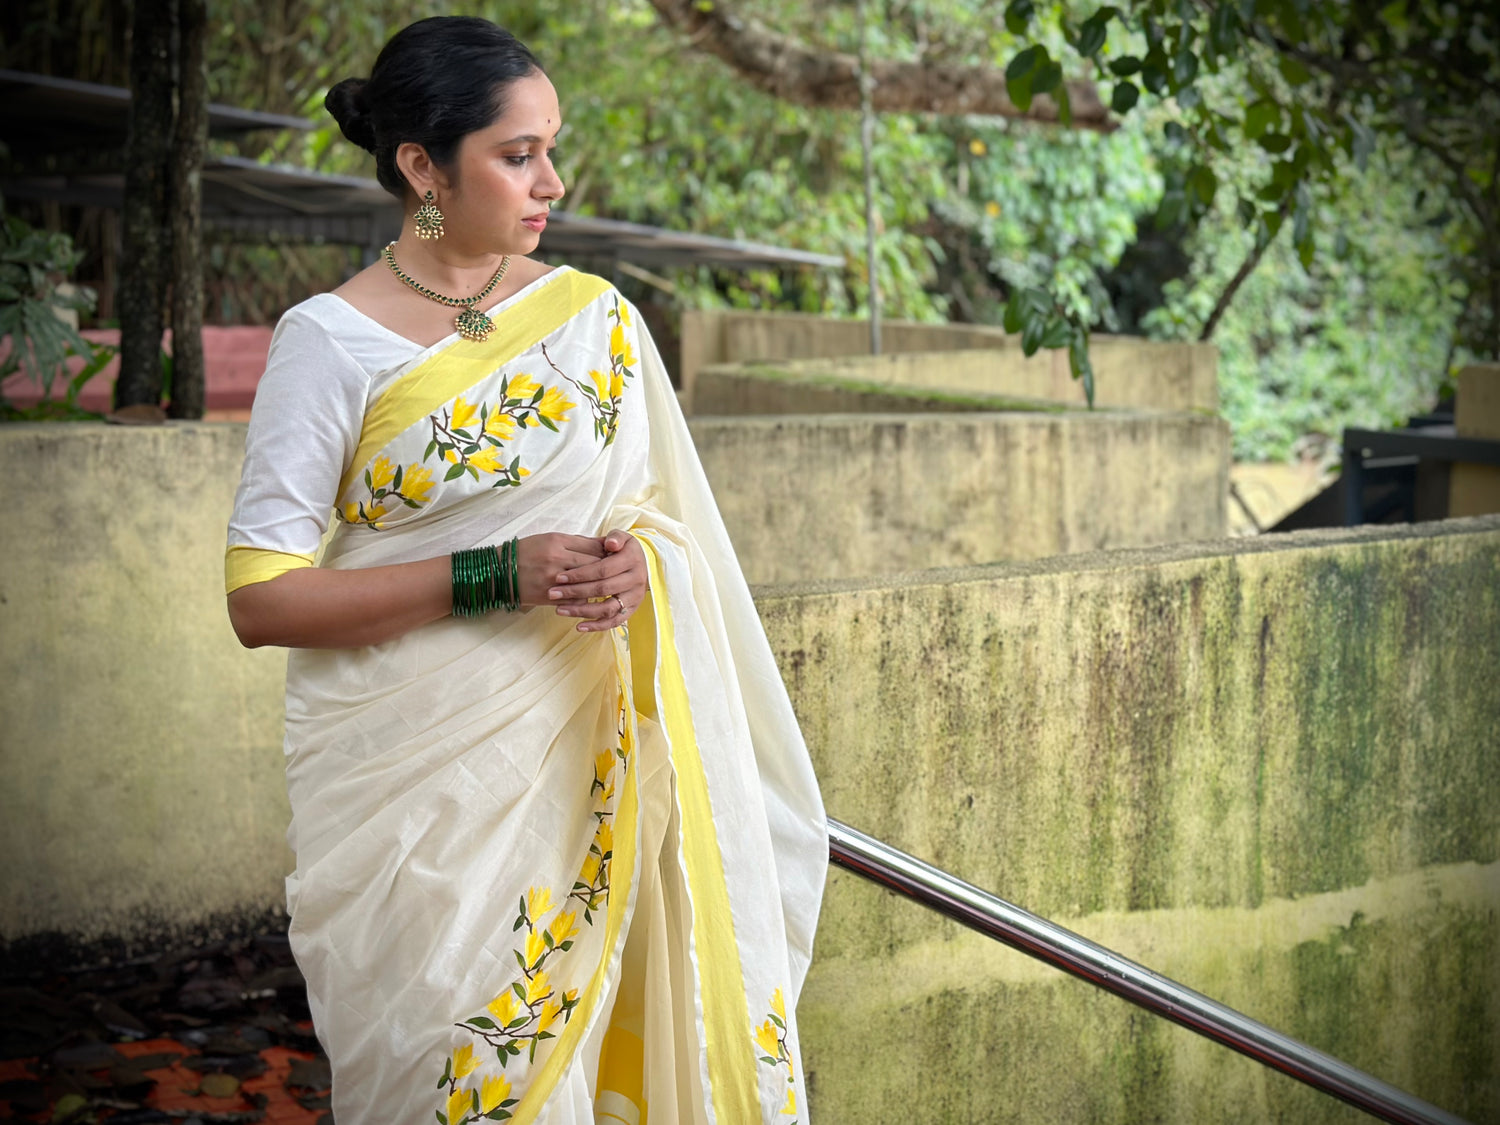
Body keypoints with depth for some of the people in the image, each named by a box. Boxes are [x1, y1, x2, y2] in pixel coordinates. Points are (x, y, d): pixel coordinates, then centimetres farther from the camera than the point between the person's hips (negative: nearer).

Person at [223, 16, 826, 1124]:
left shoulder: (595, 315, 7)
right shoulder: (332, 343, -5)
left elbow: (664, 513, 15)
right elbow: (260, 598, -10)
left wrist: (637, 566, -8)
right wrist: (494, 578, -17)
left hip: (587, 761, 3)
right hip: (417, 777, -3)